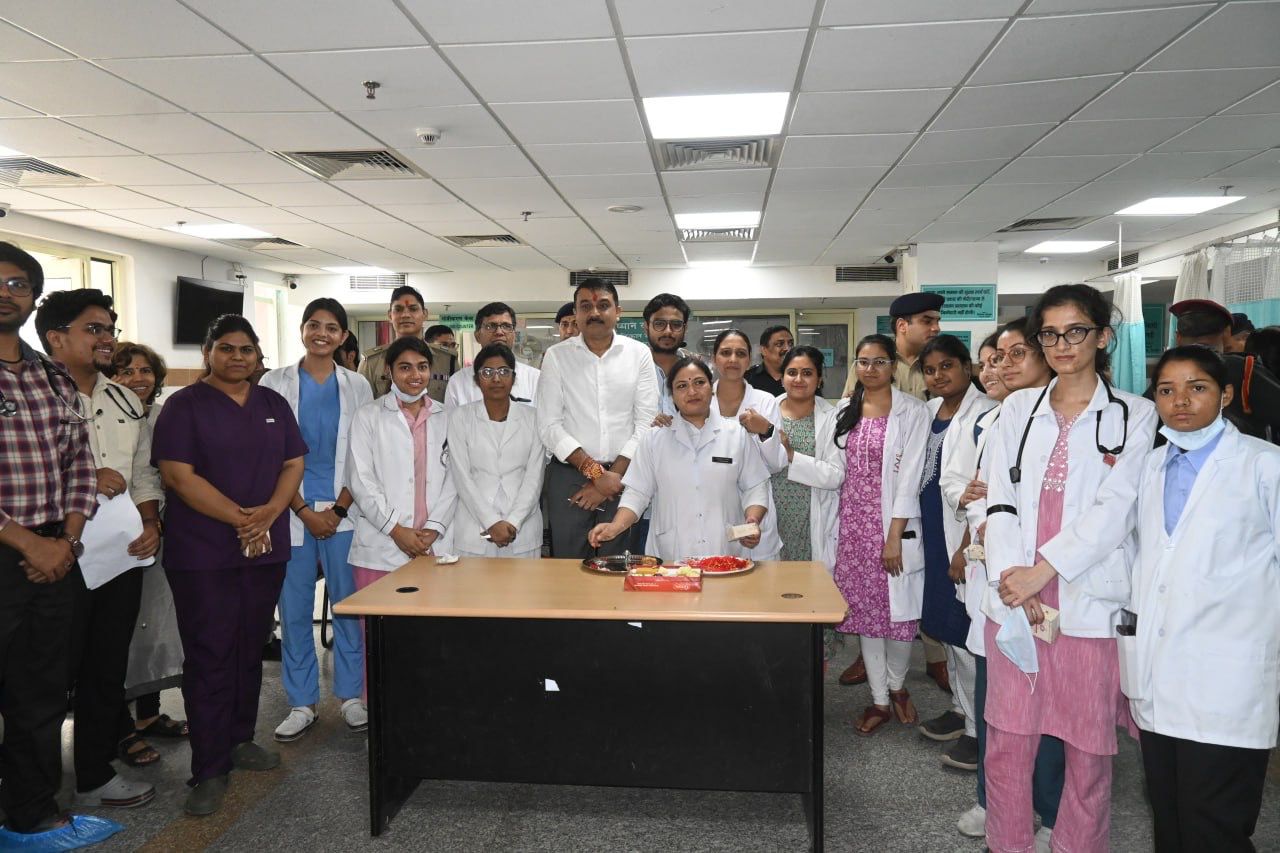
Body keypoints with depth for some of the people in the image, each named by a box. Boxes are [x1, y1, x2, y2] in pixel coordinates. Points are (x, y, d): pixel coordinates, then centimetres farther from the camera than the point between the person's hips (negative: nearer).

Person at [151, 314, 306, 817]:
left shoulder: (273, 404, 11)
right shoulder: (184, 405, -3)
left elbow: (293, 464, 8)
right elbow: (178, 475, -12)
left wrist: (269, 514, -10)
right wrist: (241, 518, -17)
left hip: (266, 549, 5)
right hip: (203, 554, -4)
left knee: (250, 649, 13)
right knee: (209, 657, -1)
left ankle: (239, 740, 28)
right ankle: (210, 770, 7)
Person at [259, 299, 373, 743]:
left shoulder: (356, 387, 6)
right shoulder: (276, 383, 3)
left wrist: (338, 508, -6)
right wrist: (304, 510, -7)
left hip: (343, 511, 1)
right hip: (292, 512, 0)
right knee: (294, 610, 4)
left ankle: (351, 695, 17)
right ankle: (301, 703, 16)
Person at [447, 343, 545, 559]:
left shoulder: (531, 418, 7)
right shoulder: (460, 417, 5)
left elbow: (534, 476, 2)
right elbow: (461, 476, -1)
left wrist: (512, 522, -9)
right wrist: (491, 522, -10)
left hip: (522, 530, 1)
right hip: (474, 529, -1)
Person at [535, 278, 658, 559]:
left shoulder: (639, 354, 3)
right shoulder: (556, 356, 1)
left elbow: (645, 423, -1)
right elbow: (549, 426, -4)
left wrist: (614, 474, -8)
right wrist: (596, 472, -11)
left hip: (623, 475, 1)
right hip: (568, 475, 0)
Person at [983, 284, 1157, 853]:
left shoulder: (1134, 415, 3)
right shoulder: (1019, 408, 9)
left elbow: (1115, 507, -8)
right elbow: (1000, 500, 3)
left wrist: (1043, 569, -15)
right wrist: (1011, 579, -9)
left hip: (1090, 600, -2)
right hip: (1014, 600, 2)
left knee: (1088, 746, 8)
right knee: (1007, 739, 8)